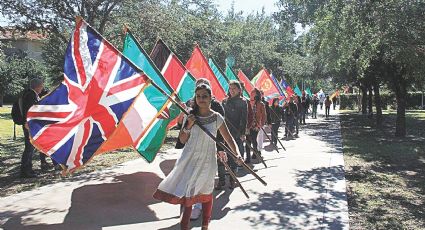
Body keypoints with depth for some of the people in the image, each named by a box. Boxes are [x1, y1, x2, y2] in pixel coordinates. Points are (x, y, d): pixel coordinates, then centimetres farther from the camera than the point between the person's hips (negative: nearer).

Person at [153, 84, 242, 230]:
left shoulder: (217, 118, -3)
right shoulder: (190, 117, 0)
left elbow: (228, 138, 1)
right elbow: (182, 140, 3)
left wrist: (237, 154, -12)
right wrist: (188, 126, -14)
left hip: (207, 159, -1)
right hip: (190, 158, 1)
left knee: (206, 192, 10)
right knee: (187, 191, 2)